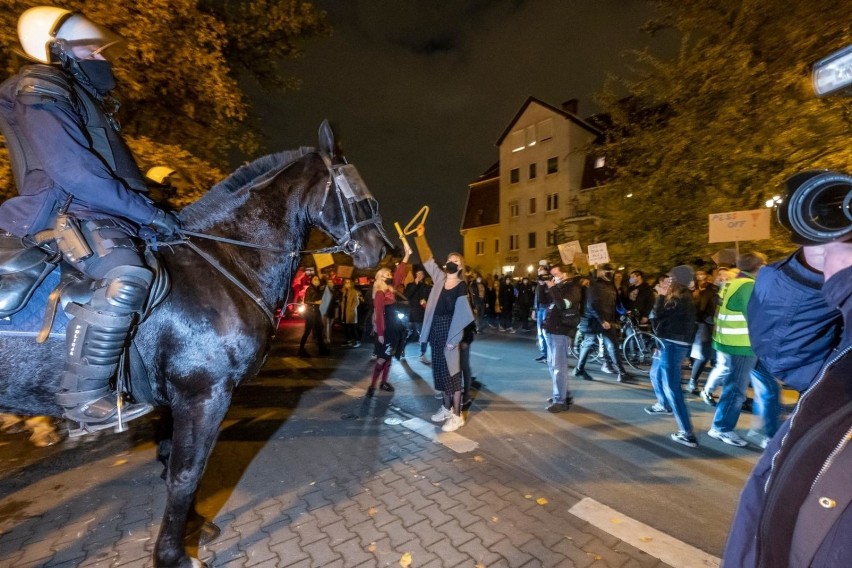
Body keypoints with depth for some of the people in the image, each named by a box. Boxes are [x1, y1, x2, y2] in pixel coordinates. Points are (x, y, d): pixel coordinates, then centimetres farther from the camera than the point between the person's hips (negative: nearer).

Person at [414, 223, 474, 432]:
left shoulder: (461, 286, -10)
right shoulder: (440, 278, 5)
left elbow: (462, 315, -13)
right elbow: (428, 260, 10)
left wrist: (454, 339, -17)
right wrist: (420, 237, 6)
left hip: (449, 332, -6)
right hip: (436, 330, 6)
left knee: (452, 372, 1)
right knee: (440, 371, 15)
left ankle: (457, 415, 13)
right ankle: (446, 407, 31)